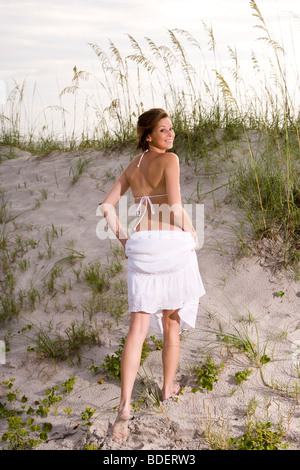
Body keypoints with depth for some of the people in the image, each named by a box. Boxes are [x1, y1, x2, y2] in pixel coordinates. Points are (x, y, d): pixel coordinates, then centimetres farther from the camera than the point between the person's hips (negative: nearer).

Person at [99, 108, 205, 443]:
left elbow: (107, 205, 15)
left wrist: (124, 241, 18)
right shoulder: (170, 159, -6)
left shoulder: (133, 165, 15)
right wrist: (193, 234, 0)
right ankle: (168, 387, 33)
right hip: (173, 246, -4)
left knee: (138, 329, -1)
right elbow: (175, 207, -17)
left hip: (142, 248, 4)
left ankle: (124, 406, -14)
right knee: (171, 319, 17)